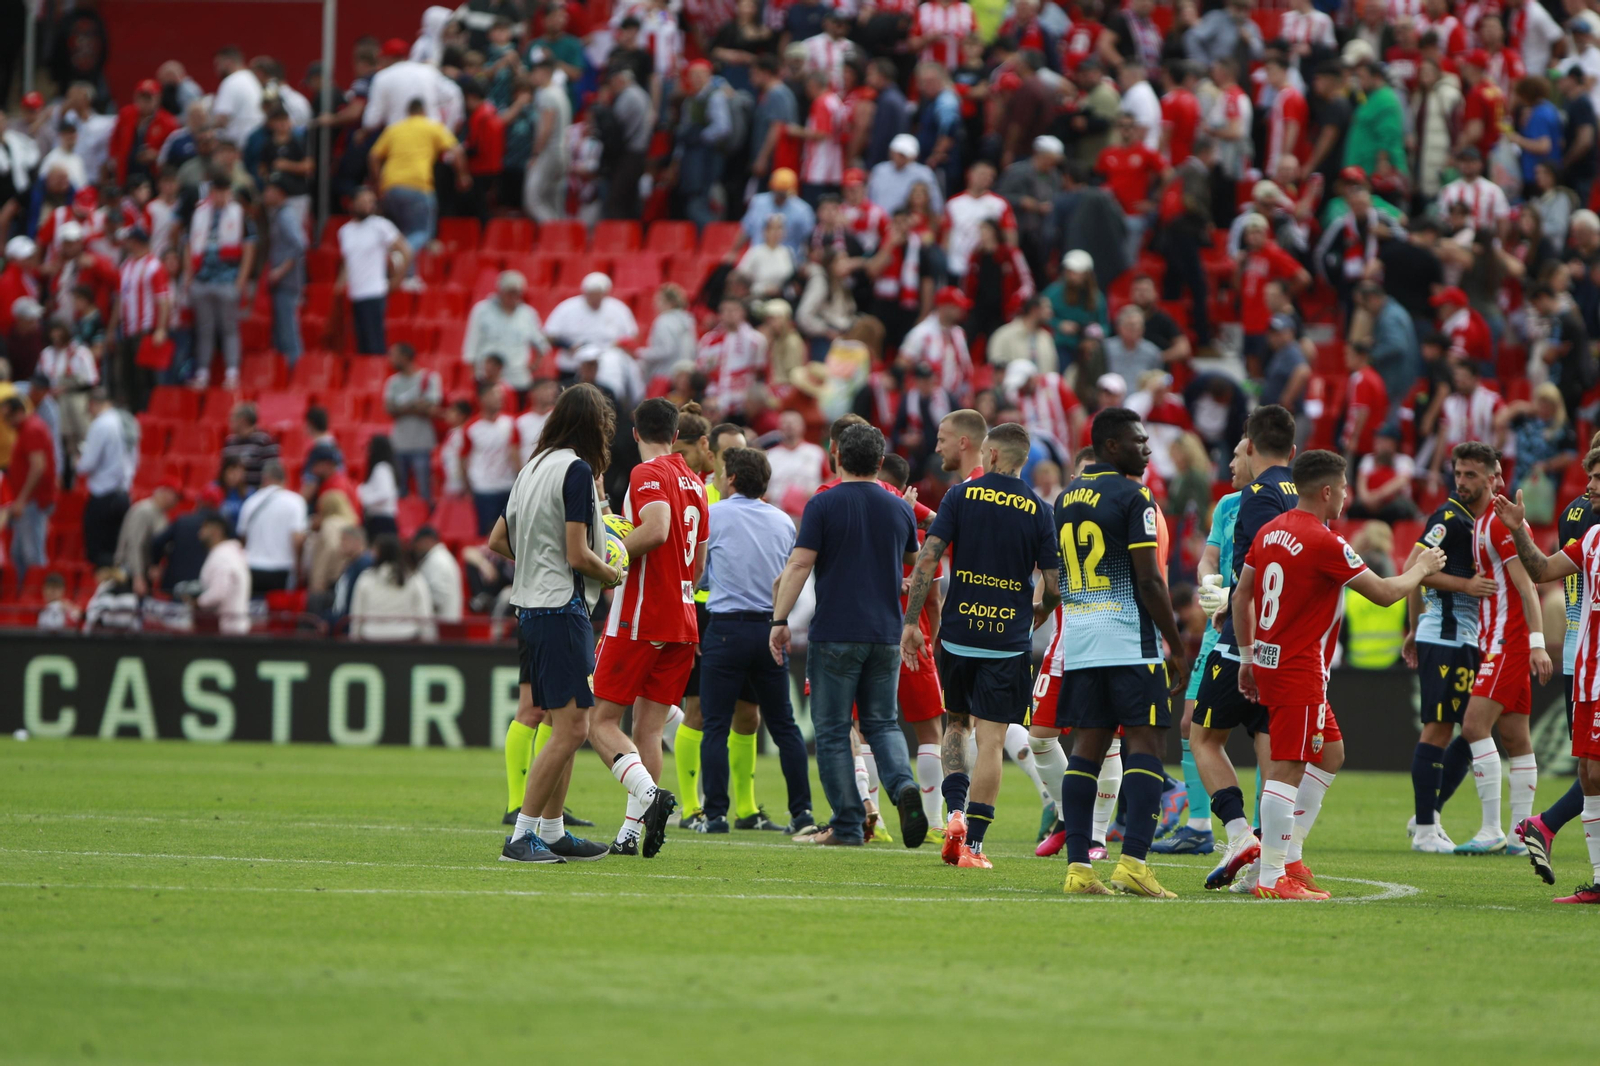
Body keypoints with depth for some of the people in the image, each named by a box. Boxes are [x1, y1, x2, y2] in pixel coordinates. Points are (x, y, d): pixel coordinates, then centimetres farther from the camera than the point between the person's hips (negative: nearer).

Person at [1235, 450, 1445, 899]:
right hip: (1299, 670, -9)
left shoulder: (1270, 532, 9)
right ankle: (1271, 877, -8)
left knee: (1329, 753, 19)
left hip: (1268, 660, 9)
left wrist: (1248, 656, 23)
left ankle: (1289, 857, 18)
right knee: (1287, 769, -8)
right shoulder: (1325, 543, -17)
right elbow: (1383, 593, -11)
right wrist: (1421, 569, 7)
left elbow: (1241, 596, 16)